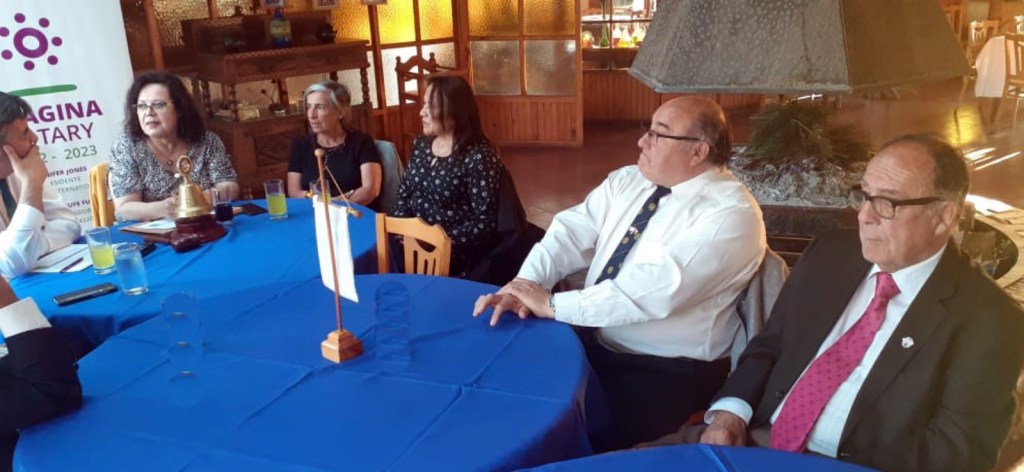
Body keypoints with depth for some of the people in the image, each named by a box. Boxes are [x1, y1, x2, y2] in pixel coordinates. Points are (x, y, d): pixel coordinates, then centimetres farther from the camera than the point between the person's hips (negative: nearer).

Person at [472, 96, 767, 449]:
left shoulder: (731, 213, -19)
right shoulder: (627, 181, 5)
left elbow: (656, 289, -29)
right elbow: (572, 231, -1)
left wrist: (554, 305, -26)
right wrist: (525, 285, -19)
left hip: (668, 371, -6)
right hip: (593, 342, 7)